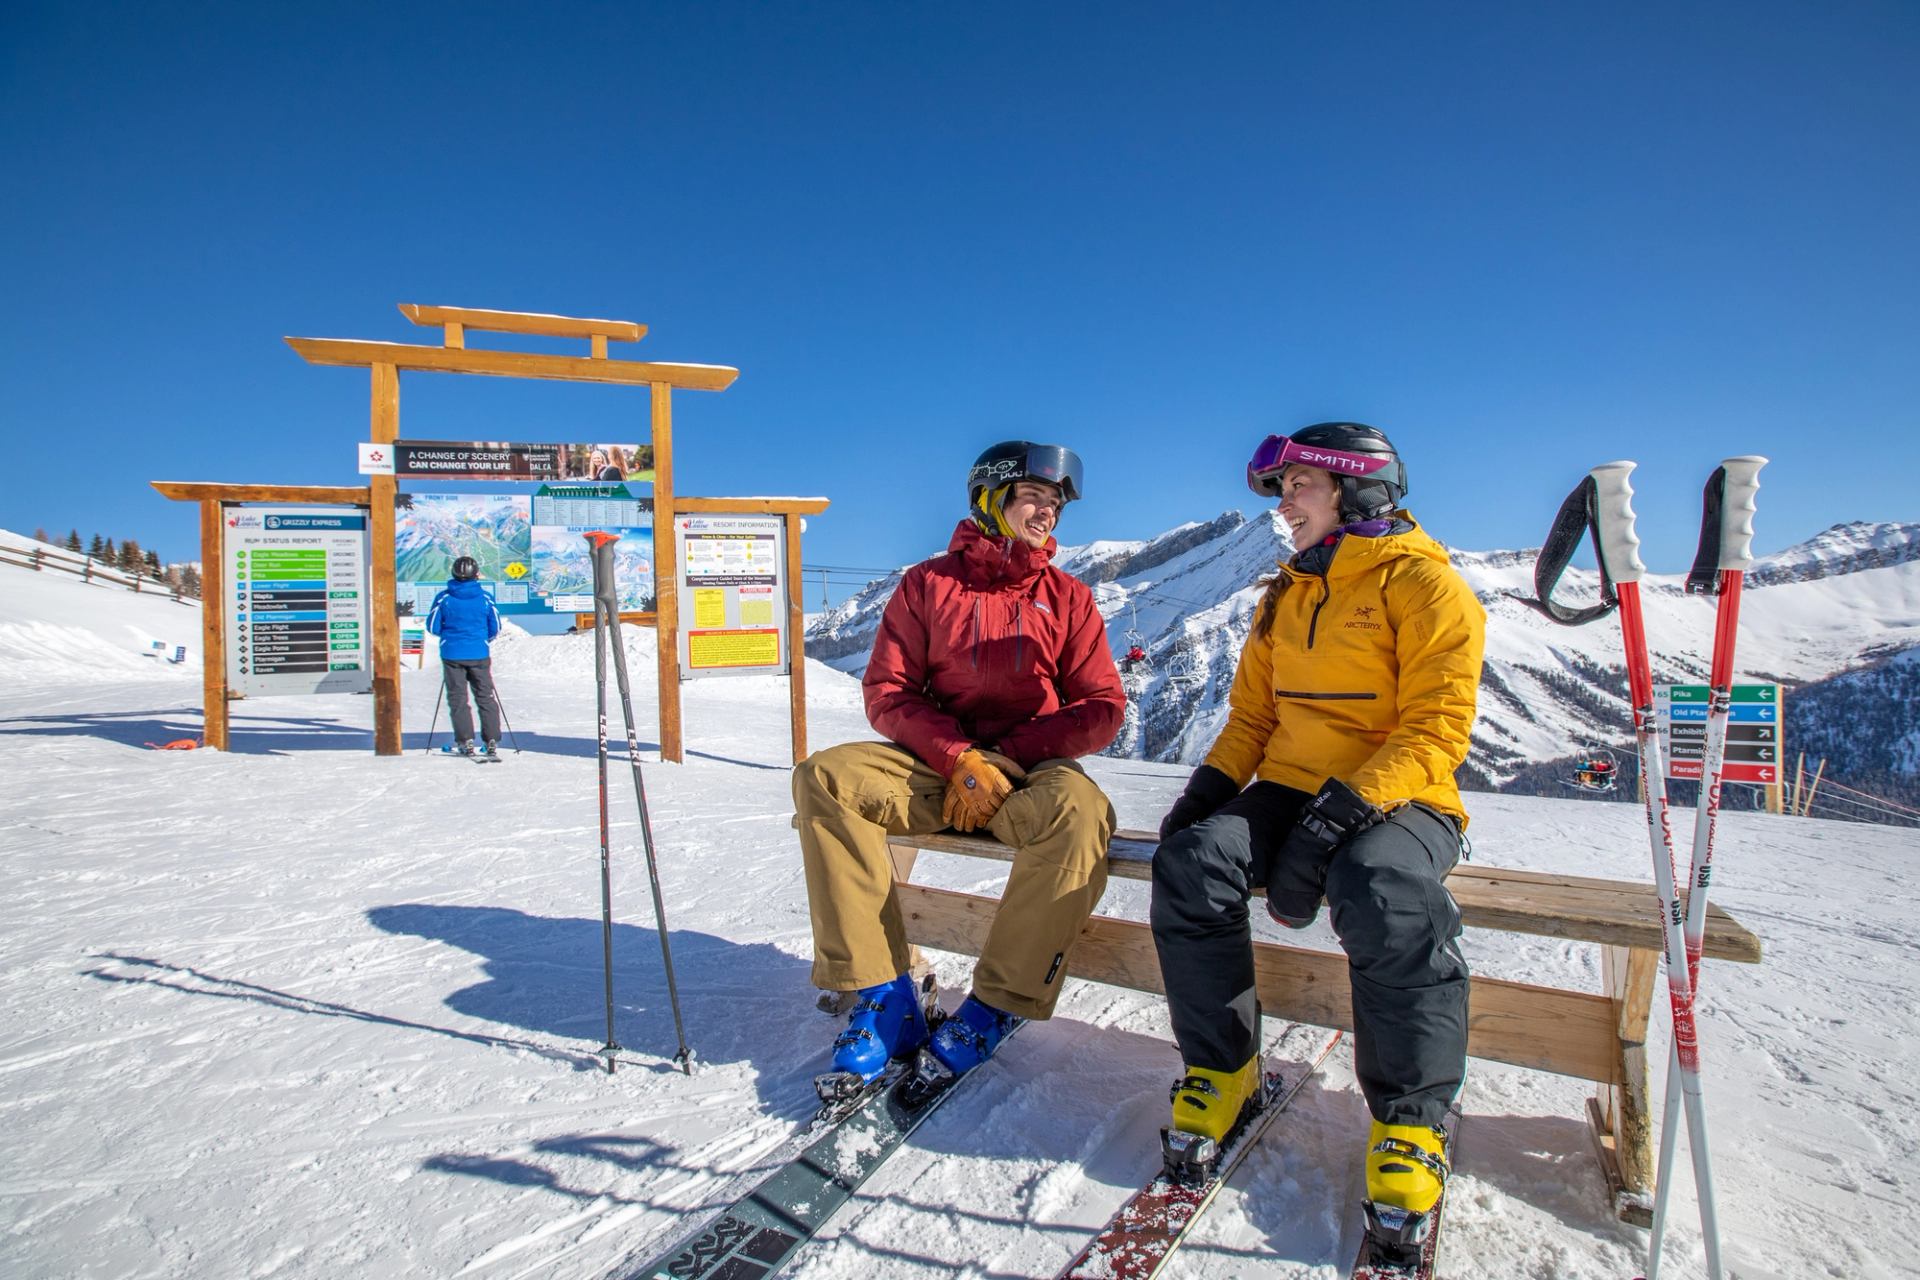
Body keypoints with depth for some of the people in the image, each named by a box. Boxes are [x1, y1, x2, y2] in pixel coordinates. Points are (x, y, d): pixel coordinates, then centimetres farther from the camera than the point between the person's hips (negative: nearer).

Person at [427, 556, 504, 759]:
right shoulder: (485, 597, -4)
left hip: (452, 655, 0)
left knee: (457, 698, 9)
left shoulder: (444, 597, -6)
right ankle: (491, 742, 2)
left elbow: (433, 626, 0)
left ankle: (465, 742, 7)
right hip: (479, 655, 0)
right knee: (486, 697, 7)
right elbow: (495, 628, 3)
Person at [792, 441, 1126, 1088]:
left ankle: (996, 1006, -20)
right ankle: (884, 996, -21)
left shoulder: (1068, 597, 9)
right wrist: (960, 760, -15)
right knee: (824, 778, -24)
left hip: (1029, 775, 0)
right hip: (934, 768, 1)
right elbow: (887, 691, 1)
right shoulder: (927, 584, 7)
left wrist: (1004, 758, -10)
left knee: (1079, 809, -34)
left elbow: (1102, 707, 3)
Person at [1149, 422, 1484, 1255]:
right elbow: (1252, 712, 17)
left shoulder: (1424, 583, -4)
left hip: (1399, 801, -5)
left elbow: (1437, 730, -12)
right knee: (1191, 861, -22)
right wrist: (1213, 781, -1)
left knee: (1385, 894, -36)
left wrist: (1344, 807, -25)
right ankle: (1222, 1069, -4)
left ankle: (1410, 1119, -12)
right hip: (1289, 791, 5)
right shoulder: (1286, 596, 17)